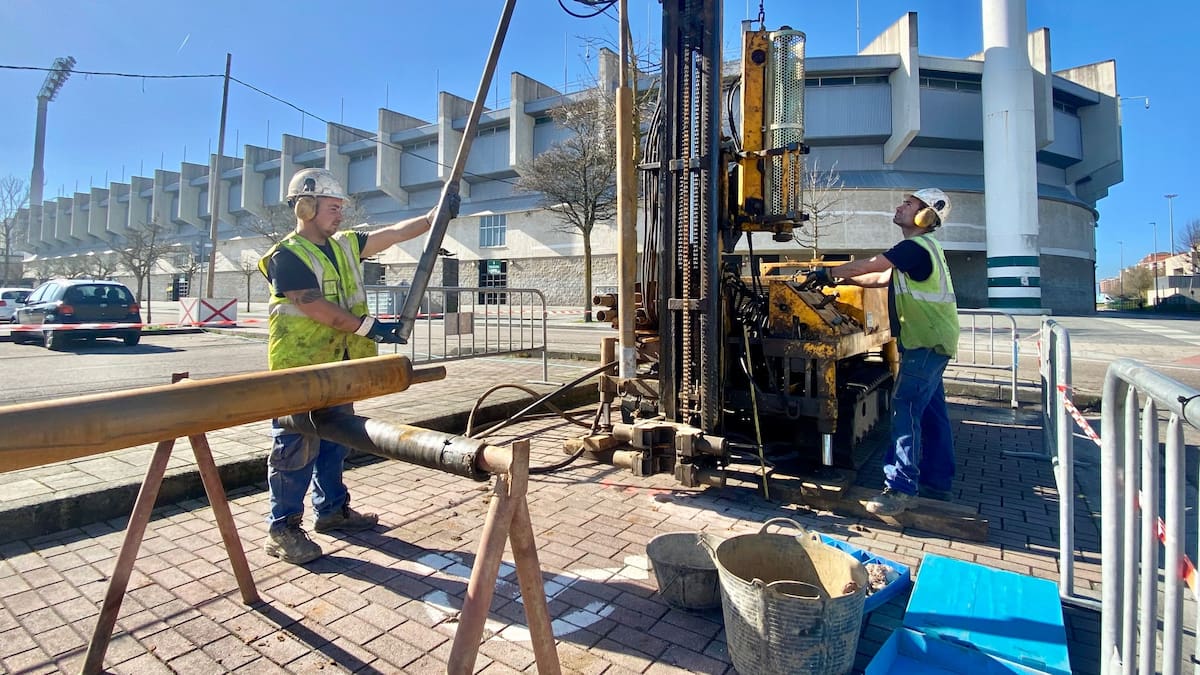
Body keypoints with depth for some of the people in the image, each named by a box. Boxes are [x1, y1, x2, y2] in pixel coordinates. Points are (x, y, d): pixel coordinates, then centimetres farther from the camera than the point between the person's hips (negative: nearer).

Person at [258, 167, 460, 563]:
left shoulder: (345, 246, 11)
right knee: (296, 448, -1)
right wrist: (369, 327, -24)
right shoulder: (287, 256, -11)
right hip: (300, 367, -8)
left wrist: (435, 216, -3)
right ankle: (282, 528, 12)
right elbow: (315, 307, -21)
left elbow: (394, 234, 7)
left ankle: (332, 509, 31)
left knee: (336, 440, 16)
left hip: (339, 366, 8)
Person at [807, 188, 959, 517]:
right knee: (931, 412, 14)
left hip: (926, 343, -11)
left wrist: (827, 273, -4)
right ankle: (937, 483, 24)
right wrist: (841, 278, 15)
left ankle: (901, 489, -9)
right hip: (931, 342, 11)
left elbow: (867, 266, -16)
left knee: (906, 410, -12)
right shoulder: (921, 248, 18)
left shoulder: (916, 247, -15)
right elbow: (881, 279, 21)